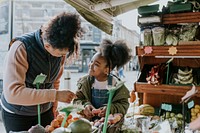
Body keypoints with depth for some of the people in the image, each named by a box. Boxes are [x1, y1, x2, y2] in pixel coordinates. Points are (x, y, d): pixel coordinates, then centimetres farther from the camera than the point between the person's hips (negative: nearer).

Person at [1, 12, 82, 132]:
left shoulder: (61, 49, -11)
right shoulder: (21, 48, -27)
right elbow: (12, 93, -34)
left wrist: (54, 105, 6)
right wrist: (55, 95, -38)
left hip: (45, 111, 4)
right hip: (17, 114, -4)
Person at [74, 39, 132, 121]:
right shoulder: (85, 81, 0)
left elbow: (123, 105, -4)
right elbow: (77, 99, 2)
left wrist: (110, 108, -22)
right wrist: (85, 105, -19)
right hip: (89, 119, 2)